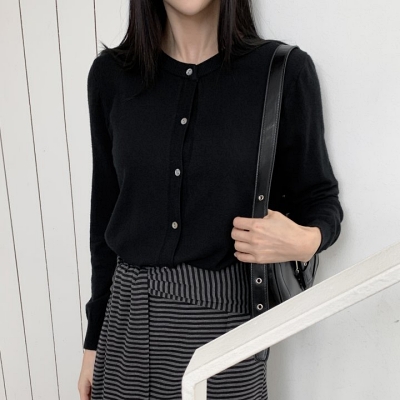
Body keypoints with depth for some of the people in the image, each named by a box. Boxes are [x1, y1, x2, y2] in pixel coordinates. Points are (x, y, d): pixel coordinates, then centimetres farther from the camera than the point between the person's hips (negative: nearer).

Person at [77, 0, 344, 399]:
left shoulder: (284, 71, -8)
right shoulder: (110, 74, 0)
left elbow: (319, 197, 3)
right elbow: (106, 211, 6)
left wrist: (308, 241, -21)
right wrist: (93, 338, 11)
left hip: (225, 313, -2)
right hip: (129, 311, 3)